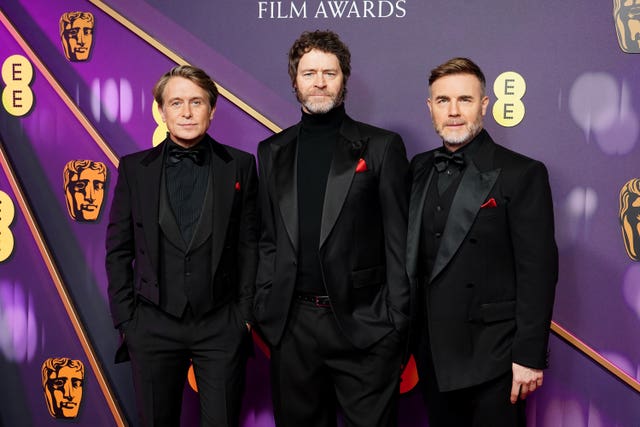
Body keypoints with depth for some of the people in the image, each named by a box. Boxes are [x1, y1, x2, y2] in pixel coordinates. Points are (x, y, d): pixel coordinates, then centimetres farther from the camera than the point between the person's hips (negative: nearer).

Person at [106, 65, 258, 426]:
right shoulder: (134, 168, 3)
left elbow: (250, 244, 2)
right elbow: (118, 250, 5)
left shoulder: (240, 165, 1)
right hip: (152, 325, 1)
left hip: (222, 326, -1)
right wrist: (124, 318, 1)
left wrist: (245, 313, -1)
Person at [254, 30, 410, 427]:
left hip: (364, 324, -3)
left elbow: (399, 241, -3)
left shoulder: (382, 146, -1)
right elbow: (269, 241, 13)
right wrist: (265, 307, 6)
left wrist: (396, 321, -7)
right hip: (291, 325, 4)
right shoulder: (272, 151, 10)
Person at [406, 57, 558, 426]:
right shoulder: (420, 169, 8)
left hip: (491, 356, -5)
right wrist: (408, 333, 9)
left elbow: (538, 271, -12)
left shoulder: (522, 174, -10)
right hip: (432, 354, 5)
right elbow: (414, 255, 11)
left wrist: (529, 355, -14)